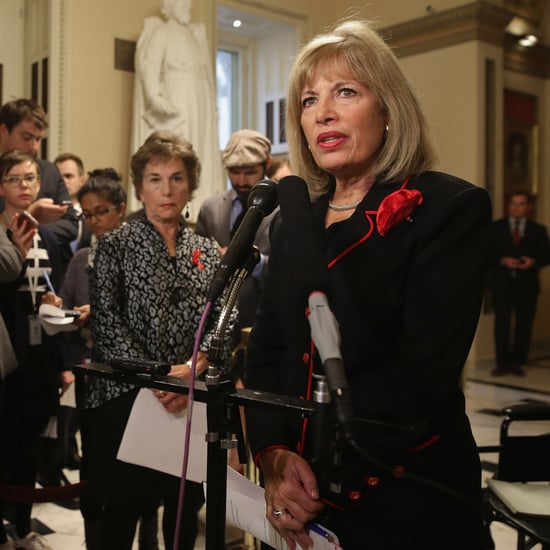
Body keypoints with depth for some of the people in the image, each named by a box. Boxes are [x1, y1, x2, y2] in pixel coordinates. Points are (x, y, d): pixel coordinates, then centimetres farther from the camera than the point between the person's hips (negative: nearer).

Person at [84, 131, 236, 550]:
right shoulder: (115, 245, 1)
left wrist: (191, 368, -16)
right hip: (125, 396, -2)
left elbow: (224, 321, 1)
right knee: (124, 507, 5)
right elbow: (106, 321, -8)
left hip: (191, 400, 3)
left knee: (186, 506, 10)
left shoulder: (208, 252, 10)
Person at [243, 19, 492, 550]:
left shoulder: (452, 208, -11)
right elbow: (266, 350, 4)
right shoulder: (296, 218, 6)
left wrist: (325, 482, -20)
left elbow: (425, 370, -19)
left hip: (407, 503, -5)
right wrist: (272, 456, -12)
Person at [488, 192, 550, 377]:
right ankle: (502, 363, 5)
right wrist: (502, 260, -15)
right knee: (502, 323, -3)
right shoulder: (496, 227, 7)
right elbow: (487, 252, 2)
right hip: (501, 283, -1)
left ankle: (517, 362, 14)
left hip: (527, 284, 1)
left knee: (524, 324, 3)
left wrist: (534, 262, -15)